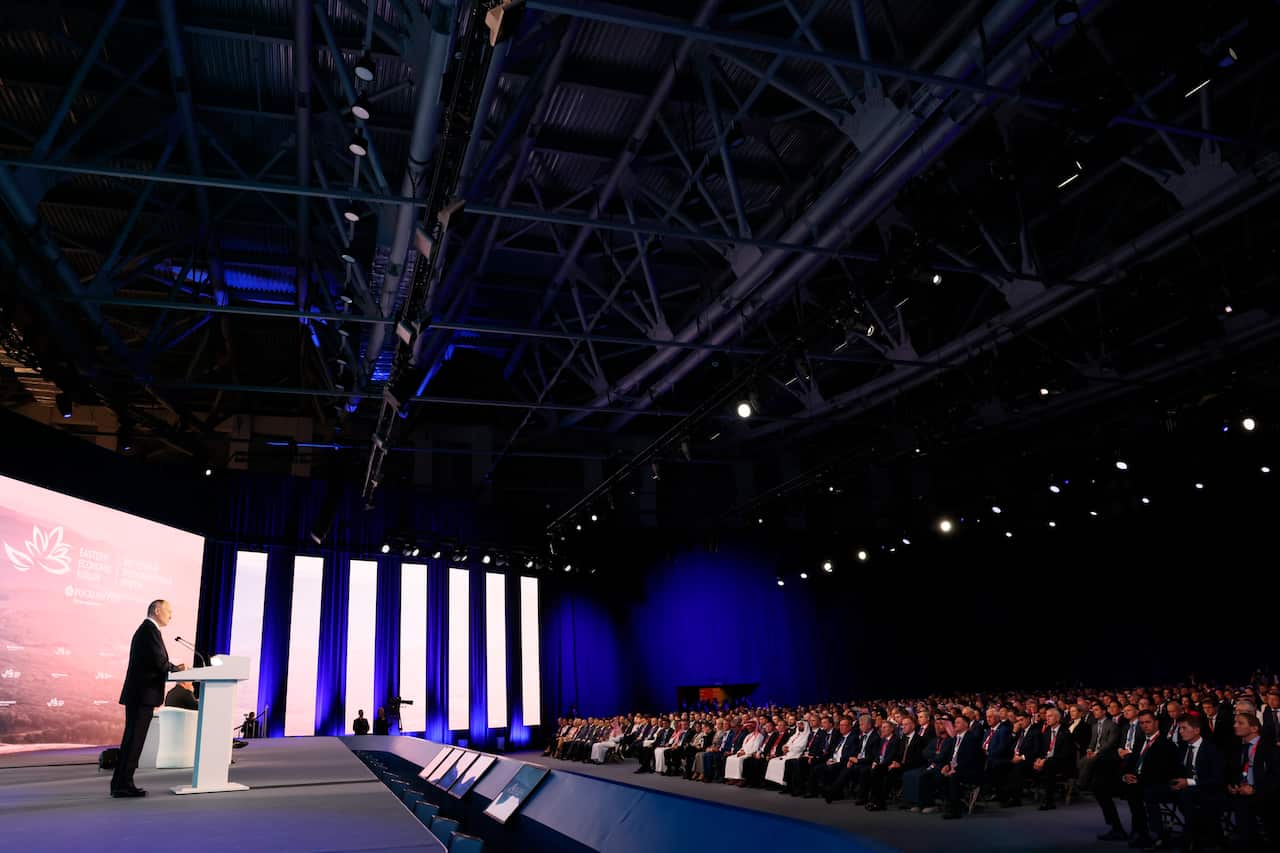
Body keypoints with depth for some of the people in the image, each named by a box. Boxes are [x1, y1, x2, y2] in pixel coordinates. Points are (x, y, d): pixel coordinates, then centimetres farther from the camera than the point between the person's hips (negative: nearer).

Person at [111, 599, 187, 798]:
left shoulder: (144, 629, 19)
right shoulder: (150, 630, -13)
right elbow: (160, 663, -19)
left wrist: (173, 668, 10)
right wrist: (178, 669, -3)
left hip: (137, 694, 10)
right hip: (143, 694, -10)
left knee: (132, 739, 14)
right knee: (134, 740, -6)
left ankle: (120, 783, 19)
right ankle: (123, 784, -3)